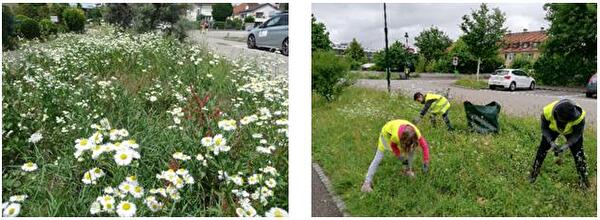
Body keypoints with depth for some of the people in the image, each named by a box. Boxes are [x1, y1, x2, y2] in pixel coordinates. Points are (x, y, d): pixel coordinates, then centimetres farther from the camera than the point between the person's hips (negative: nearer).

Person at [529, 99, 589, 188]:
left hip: (572, 131, -1)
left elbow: (577, 134, -21)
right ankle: (534, 174, 17)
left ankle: (583, 179, 11)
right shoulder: (547, 111, -38)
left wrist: (566, 145, -33)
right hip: (552, 128, 1)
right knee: (542, 149, 0)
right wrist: (551, 142, -30)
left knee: (578, 153, -7)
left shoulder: (579, 116, -39)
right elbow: (544, 128, -19)